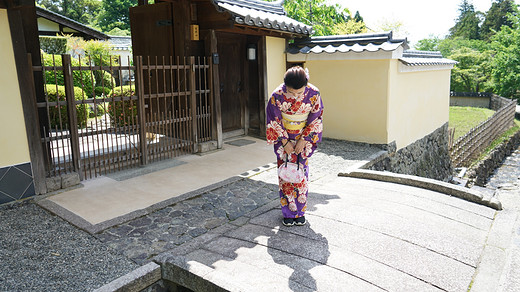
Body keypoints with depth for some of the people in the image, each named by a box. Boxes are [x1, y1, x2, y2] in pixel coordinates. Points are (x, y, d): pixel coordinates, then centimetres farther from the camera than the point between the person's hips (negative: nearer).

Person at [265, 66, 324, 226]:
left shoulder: (313, 93, -16)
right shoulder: (277, 96, -19)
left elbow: (316, 119, -6)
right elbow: (274, 121, -9)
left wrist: (304, 140, -9)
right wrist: (285, 142, -9)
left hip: (304, 137, 1)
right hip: (283, 137, -1)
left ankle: (300, 212, 19)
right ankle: (288, 213, 14)